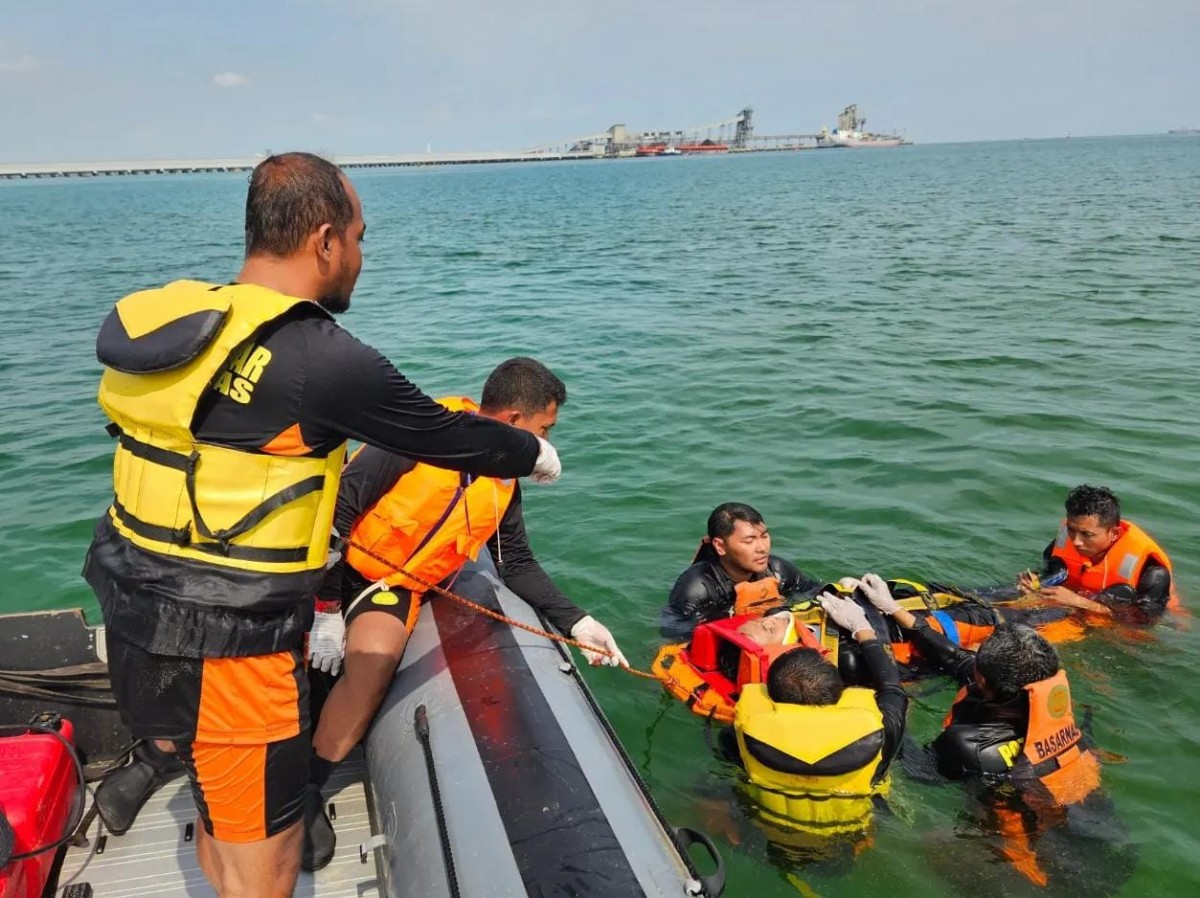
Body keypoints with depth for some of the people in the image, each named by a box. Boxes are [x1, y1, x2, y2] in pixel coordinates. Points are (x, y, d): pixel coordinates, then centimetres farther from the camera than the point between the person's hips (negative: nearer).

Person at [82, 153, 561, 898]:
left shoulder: (171, 325, 4)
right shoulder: (323, 358, -20)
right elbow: (446, 436, -7)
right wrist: (534, 453, 12)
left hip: (142, 629, 8)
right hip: (226, 655, -8)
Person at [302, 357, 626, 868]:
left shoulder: (504, 481, -1)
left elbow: (518, 563, 10)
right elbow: (336, 508, -19)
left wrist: (574, 621, 0)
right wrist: (324, 608, -19)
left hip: (396, 586, 3)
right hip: (328, 563, -3)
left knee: (371, 664, -25)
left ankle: (304, 789, -7)